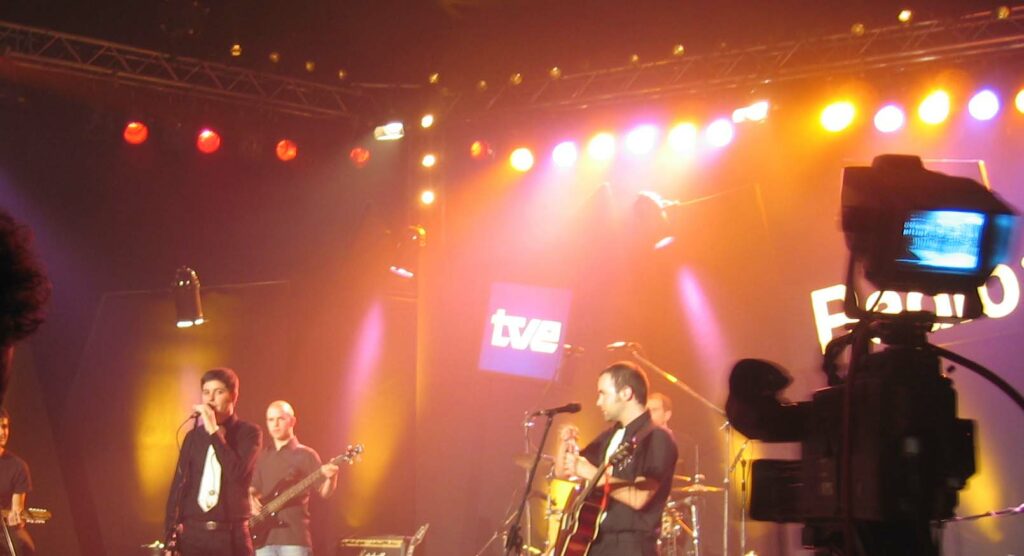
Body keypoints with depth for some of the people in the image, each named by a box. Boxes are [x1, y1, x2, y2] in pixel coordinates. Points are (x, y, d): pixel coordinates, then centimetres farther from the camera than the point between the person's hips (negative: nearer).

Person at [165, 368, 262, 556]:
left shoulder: (249, 432, 1)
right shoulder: (194, 436, 12)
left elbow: (237, 473, -16)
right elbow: (179, 484, 10)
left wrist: (214, 431, -14)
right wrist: (172, 534, 2)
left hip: (231, 535, -3)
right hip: (192, 533, 3)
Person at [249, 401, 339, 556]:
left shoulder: (305, 455, 2)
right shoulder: (263, 457, 17)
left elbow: (323, 492, -6)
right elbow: (253, 489, 24)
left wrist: (331, 478, -28)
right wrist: (251, 499, 1)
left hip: (294, 536, -5)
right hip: (264, 535, 5)